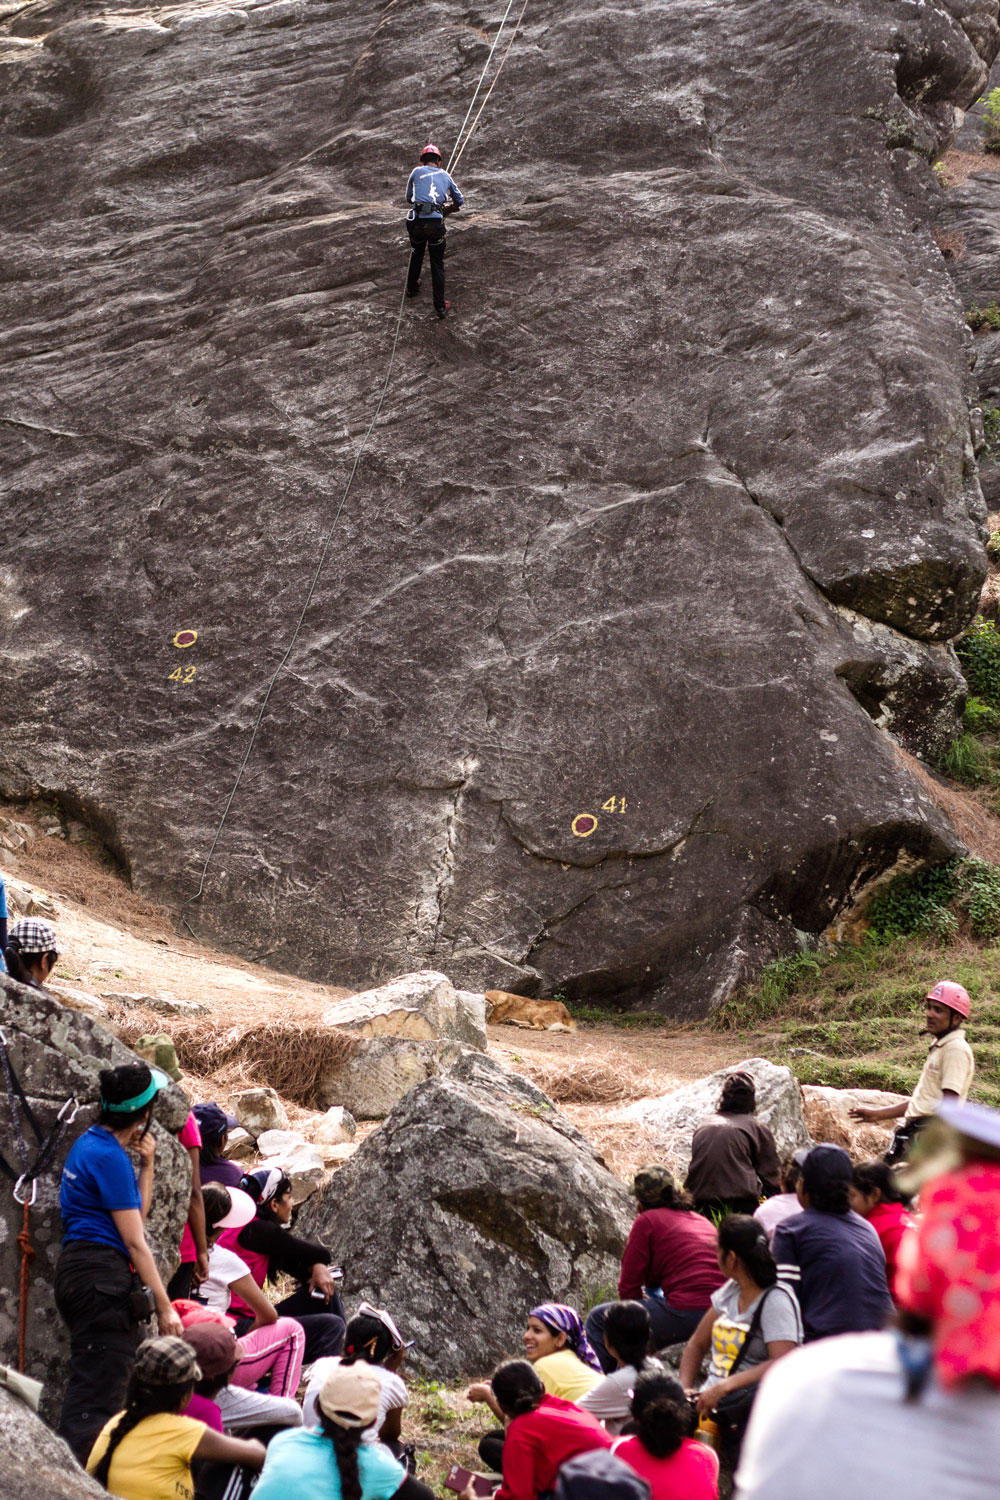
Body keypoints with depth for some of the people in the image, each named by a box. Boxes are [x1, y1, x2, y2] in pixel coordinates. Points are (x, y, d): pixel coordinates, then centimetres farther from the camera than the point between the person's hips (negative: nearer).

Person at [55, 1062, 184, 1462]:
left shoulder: (89, 1143, 16)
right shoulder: (109, 1157, -14)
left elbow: (135, 1212, 27)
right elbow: (134, 1241, -13)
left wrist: (146, 1165, 14)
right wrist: (164, 1306, -11)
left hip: (80, 1271, 10)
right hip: (102, 1279, -10)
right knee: (95, 1398, -11)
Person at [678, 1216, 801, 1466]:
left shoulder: (776, 1300, -8)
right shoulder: (730, 1291, 16)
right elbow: (696, 1345, 22)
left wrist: (724, 1388, -27)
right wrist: (684, 1390, 3)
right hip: (710, 1400, 7)